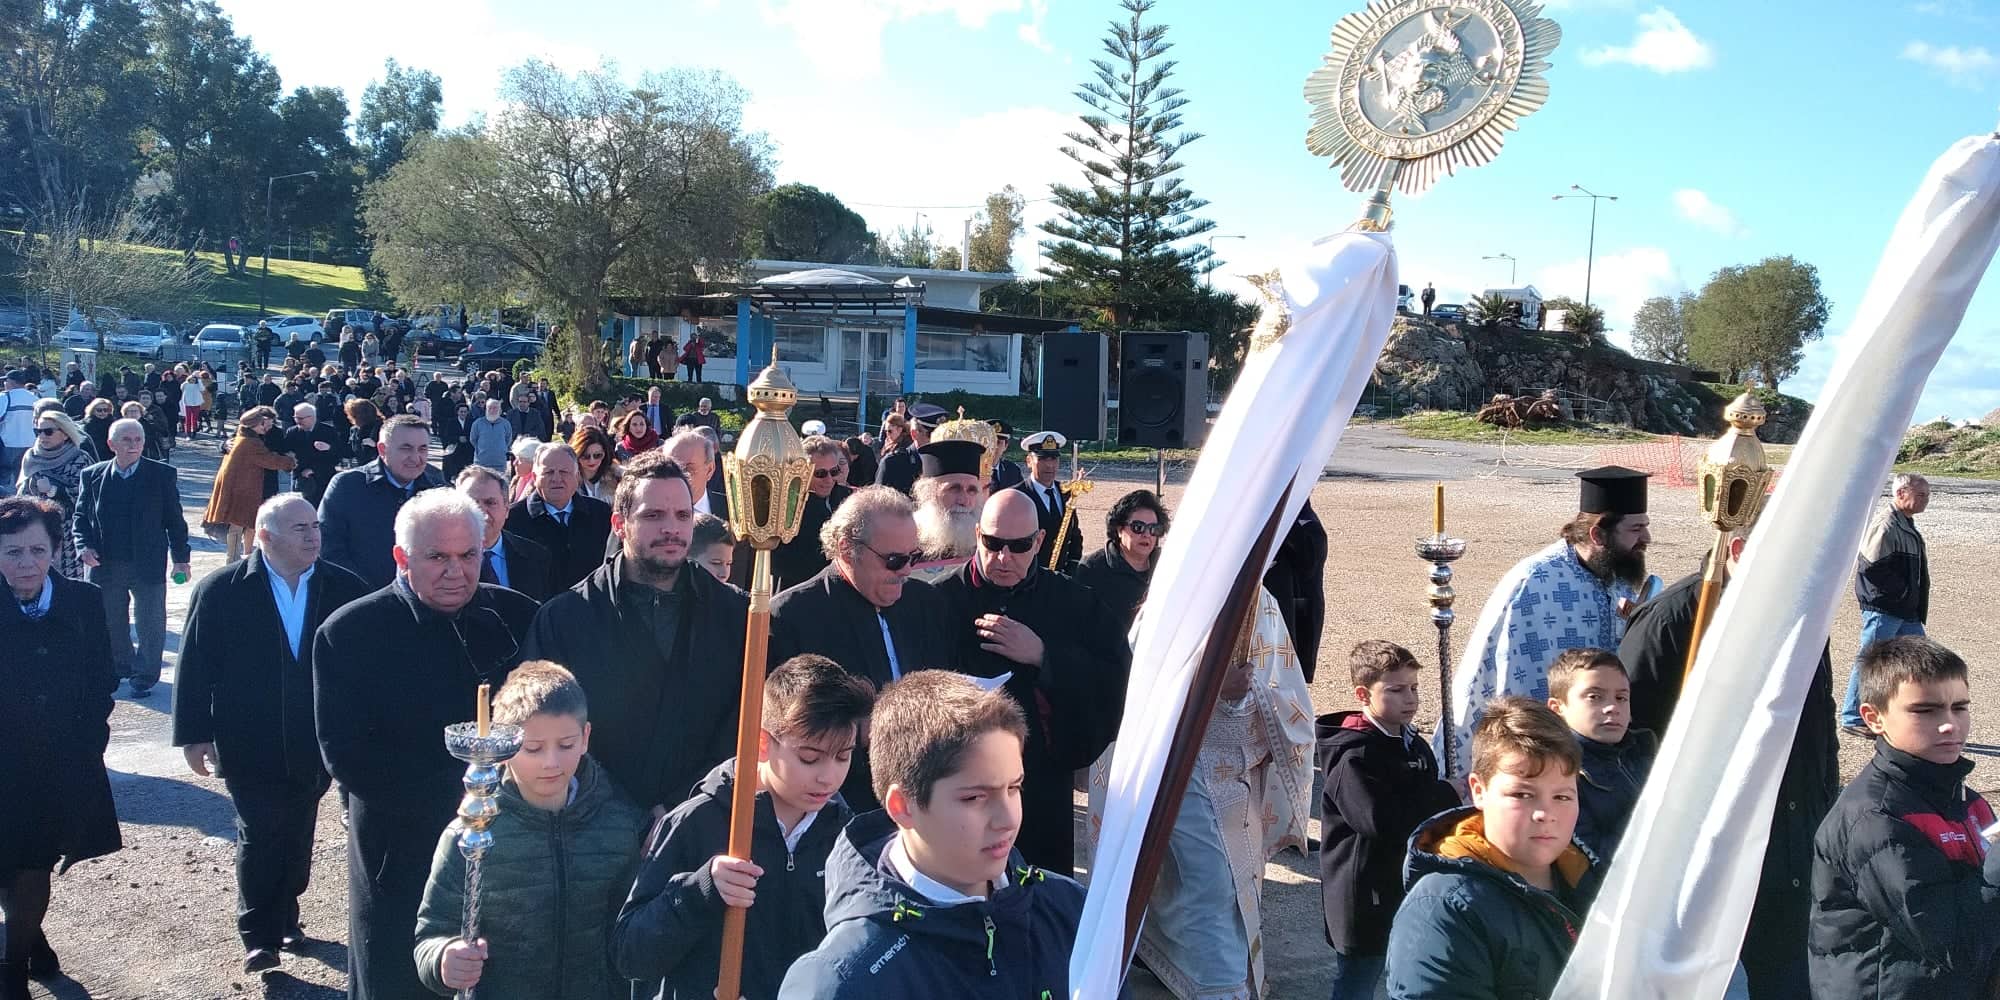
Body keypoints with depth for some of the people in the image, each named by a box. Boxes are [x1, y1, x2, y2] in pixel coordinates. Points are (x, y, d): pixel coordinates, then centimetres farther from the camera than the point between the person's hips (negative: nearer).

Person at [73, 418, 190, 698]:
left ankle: (144, 676, 15)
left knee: (149, 623, 2)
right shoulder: (92, 476, 2)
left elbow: (174, 519, 1)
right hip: (105, 565, 3)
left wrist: (180, 557, 1)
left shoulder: (163, 474, -3)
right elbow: (80, 517, 8)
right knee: (111, 623, 16)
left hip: (148, 564, -3)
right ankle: (120, 668, 35)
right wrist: (83, 546, -9)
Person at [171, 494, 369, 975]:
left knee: (297, 838, 15)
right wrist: (194, 735, -5)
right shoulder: (221, 591, -7)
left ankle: (285, 916, 34)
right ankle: (259, 936, 16)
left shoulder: (345, 588, -5)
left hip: (315, 746, 2)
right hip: (249, 745, -2)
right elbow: (196, 666, -4)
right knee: (259, 837, 1)